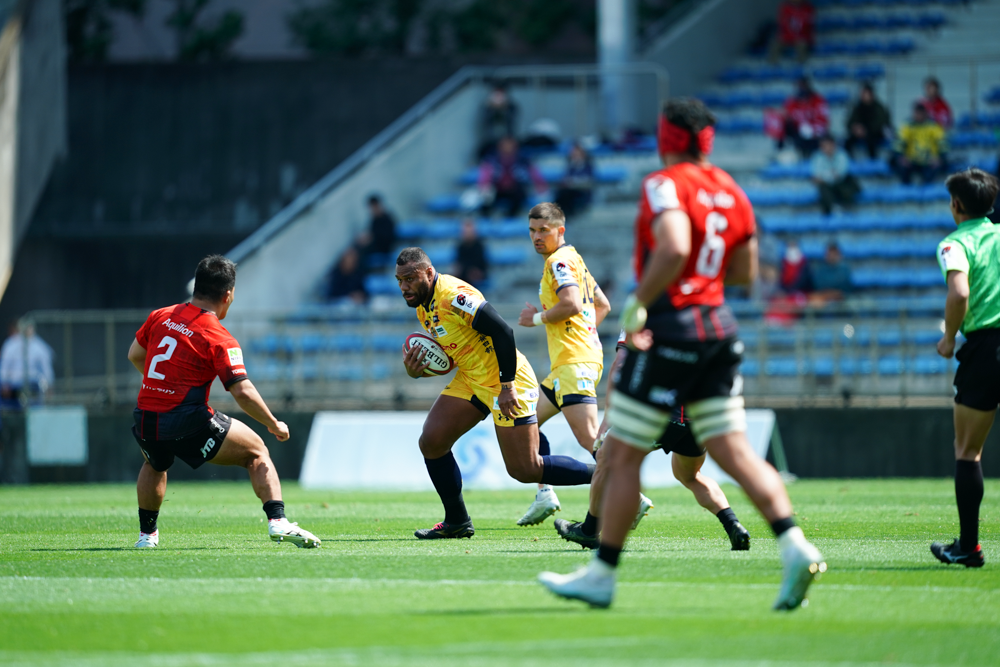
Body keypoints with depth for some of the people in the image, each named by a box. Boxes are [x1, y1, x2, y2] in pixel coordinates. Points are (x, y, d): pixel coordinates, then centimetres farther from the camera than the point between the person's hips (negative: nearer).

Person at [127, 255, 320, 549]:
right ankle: (277, 522, -5)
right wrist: (274, 425, -2)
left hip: (146, 422, 5)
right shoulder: (219, 339, -10)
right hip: (190, 424, -5)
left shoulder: (160, 317, 6)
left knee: (155, 464, 38)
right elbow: (243, 392, -15)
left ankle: (146, 533, 38)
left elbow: (134, 355, 22)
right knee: (256, 451, 10)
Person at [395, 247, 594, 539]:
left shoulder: (453, 296, -23)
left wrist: (507, 386, -26)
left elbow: (502, 331, -27)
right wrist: (416, 369, -4)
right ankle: (457, 522, 11)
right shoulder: (423, 306, 8)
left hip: (505, 383, -9)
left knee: (526, 470, -8)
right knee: (431, 442, -1)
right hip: (471, 380, 9)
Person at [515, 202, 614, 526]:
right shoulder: (574, 260, 22)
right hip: (572, 362, 11)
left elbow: (571, 304, -23)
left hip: (575, 362, -11)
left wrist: (536, 318, -8)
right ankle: (545, 496, 11)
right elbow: (603, 305, 29)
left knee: (590, 440, -19)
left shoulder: (559, 261, -8)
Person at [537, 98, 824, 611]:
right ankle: (795, 547, -14)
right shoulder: (731, 192, 12)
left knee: (622, 454, 3)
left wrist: (639, 302, -18)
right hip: (718, 327, 7)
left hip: (670, 327, -7)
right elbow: (745, 271, 18)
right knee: (733, 451, 3)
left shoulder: (665, 186, -11)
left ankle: (602, 573, 8)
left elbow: (674, 249, -27)